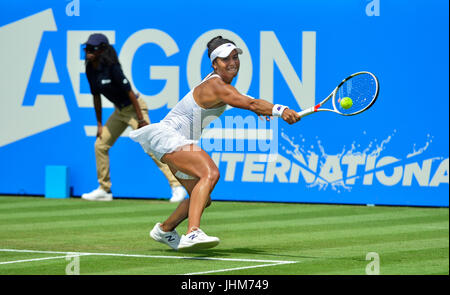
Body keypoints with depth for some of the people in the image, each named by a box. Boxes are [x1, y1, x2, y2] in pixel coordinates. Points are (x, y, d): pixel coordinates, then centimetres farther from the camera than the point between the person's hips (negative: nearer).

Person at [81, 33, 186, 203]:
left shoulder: (112, 68, -25)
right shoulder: (90, 70, -2)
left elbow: (130, 93, -23)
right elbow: (96, 96, 9)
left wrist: (141, 120, -23)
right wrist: (99, 124, 10)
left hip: (134, 108, -9)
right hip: (119, 111, 9)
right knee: (100, 145, 10)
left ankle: (177, 187, -18)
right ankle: (104, 190, 22)